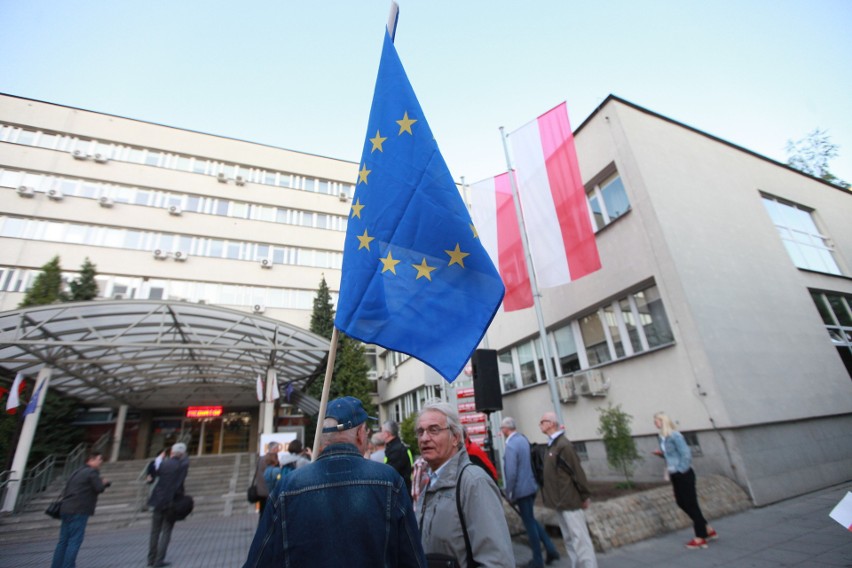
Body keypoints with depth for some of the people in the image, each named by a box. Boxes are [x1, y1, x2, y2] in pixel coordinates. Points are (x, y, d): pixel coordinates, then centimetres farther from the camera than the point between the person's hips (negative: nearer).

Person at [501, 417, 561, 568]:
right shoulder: (524, 439, 5)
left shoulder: (510, 445, -22)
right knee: (531, 519, 23)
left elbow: (511, 473, -24)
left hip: (522, 489, -8)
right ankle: (550, 549, 21)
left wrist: (509, 494, -11)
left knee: (529, 523, 8)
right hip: (531, 485, 8)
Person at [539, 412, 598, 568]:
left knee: (579, 538, -1)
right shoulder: (551, 445, 9)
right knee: (569, 539, 16)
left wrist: (584, 496, -12)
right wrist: (554, 497, 16)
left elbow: (577, 471, -18)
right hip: (560, 501, 9)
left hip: (570, 500, -9)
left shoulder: (563, 445, -19)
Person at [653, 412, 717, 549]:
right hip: (675, 475, 9)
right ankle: (708, 529, 30)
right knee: (681, 502, 14)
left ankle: (700, 538, 14)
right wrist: (661, 453, -3)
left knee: (691, 504, 1)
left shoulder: (674, 435, -19)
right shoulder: (662, 438, 6)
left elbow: (686, 454, -20)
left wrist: (680, 470, -17)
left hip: (684, 474, -9)